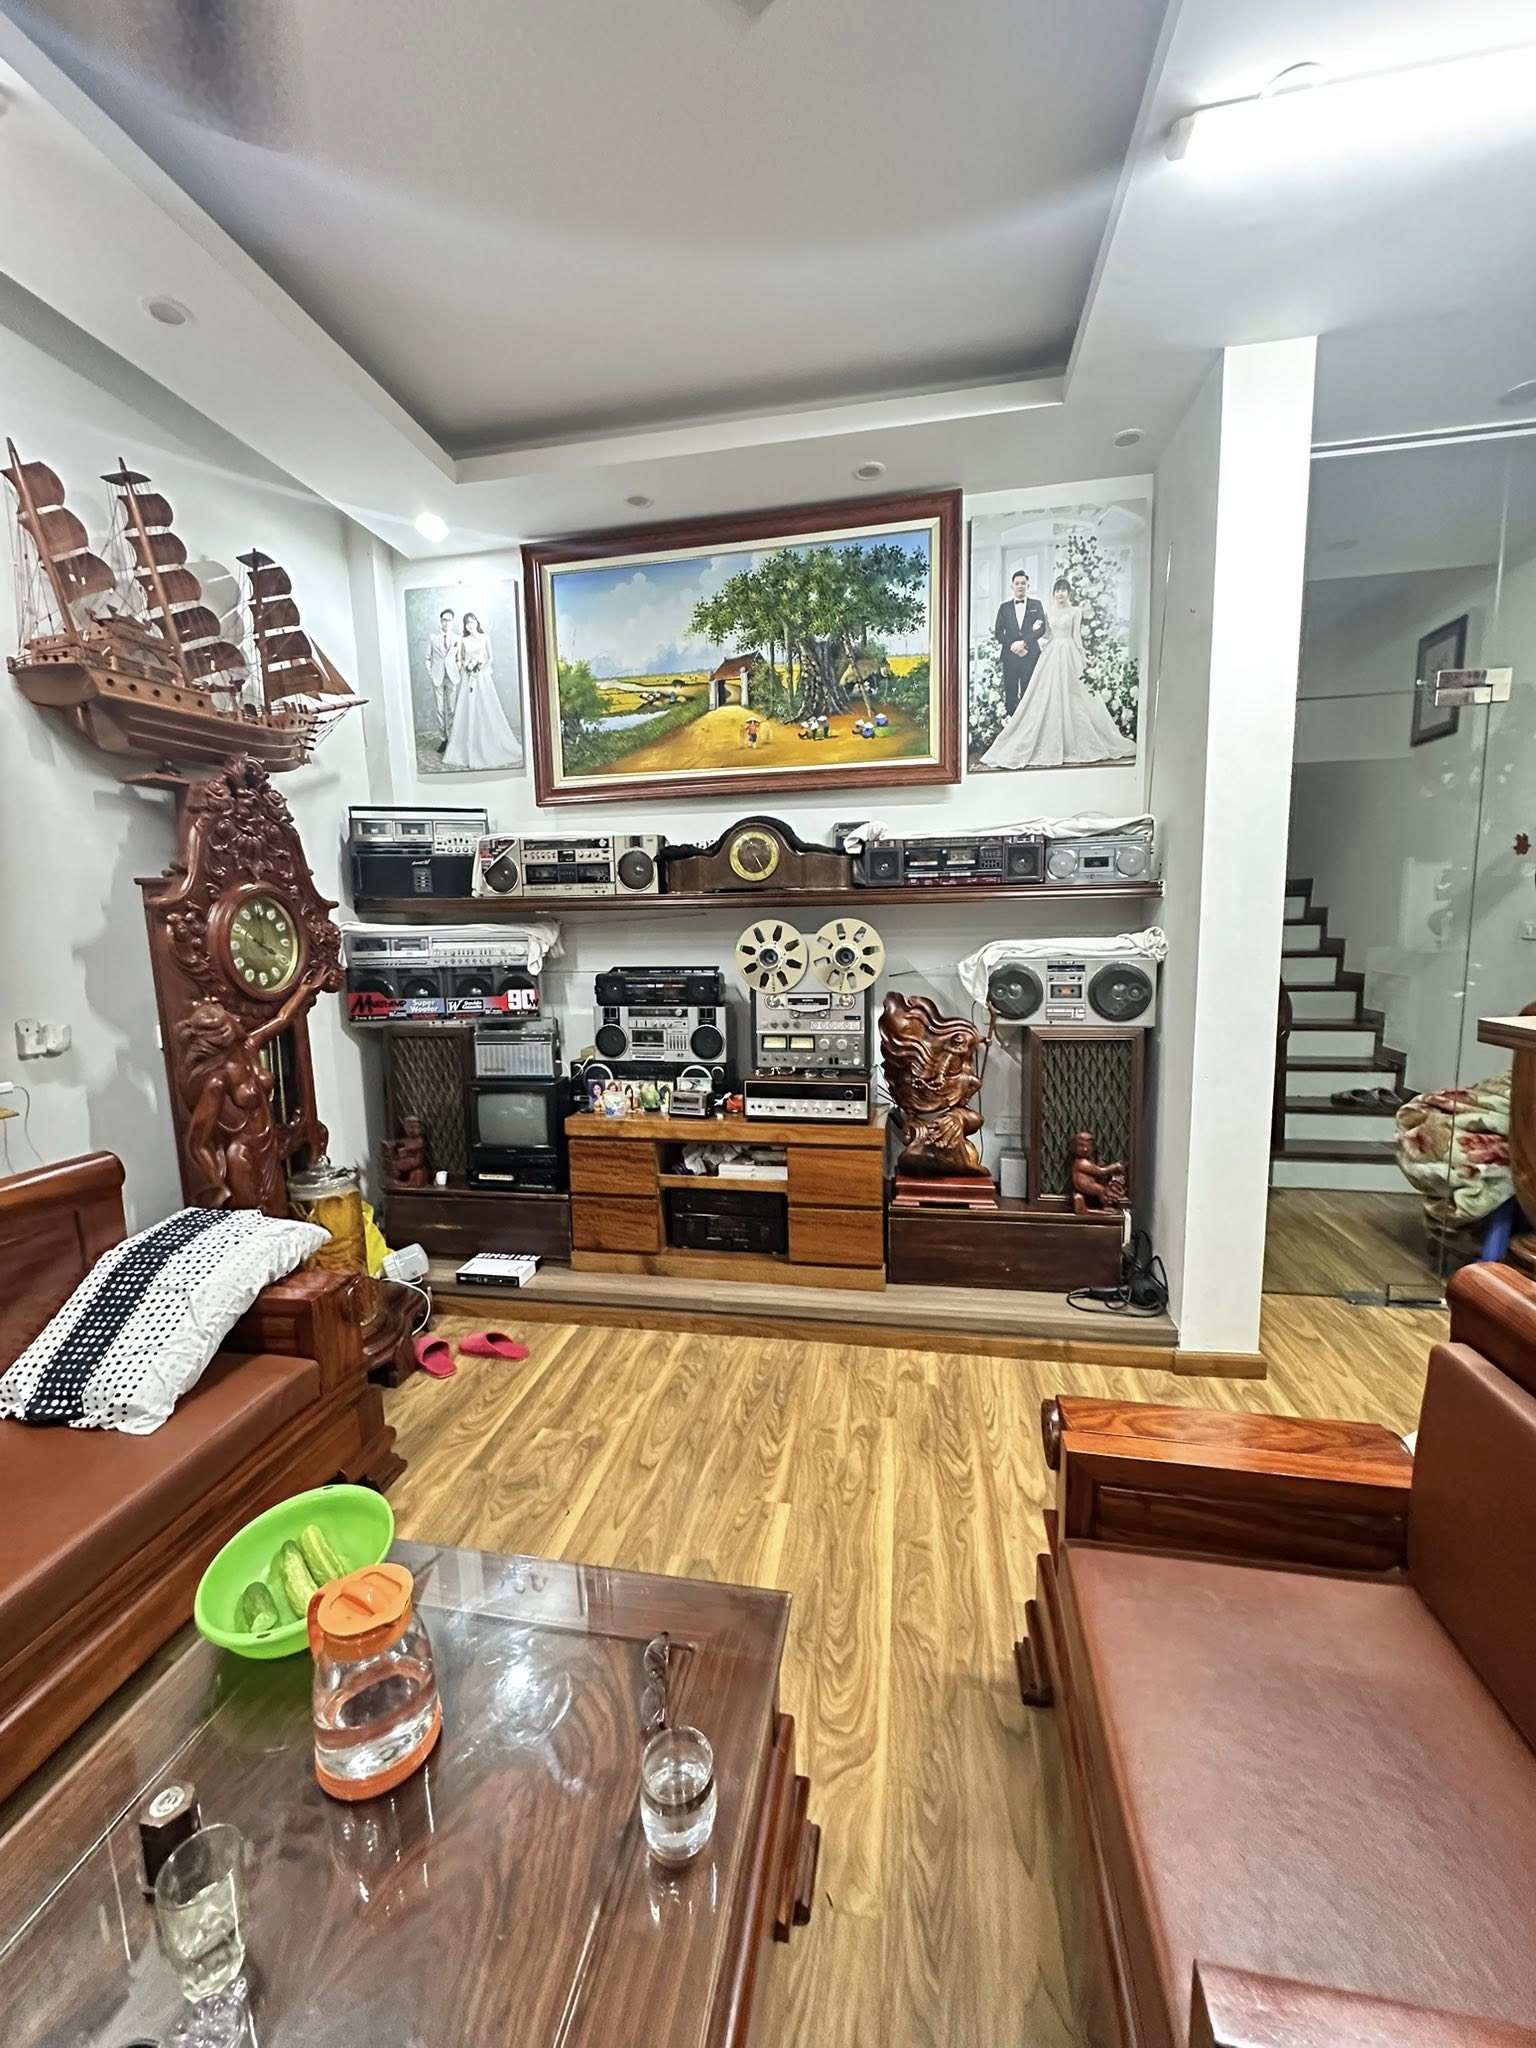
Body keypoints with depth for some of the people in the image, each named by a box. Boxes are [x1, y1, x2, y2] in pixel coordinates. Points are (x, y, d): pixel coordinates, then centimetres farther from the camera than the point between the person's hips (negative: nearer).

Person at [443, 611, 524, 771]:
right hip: (468, 678, 2)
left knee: (487, 710, -4)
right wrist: (464, 673, -3)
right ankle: (470, 751, 3)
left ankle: (491, 748, 4)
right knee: (468, 712, -1)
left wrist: (480, 671, -11)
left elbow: (490, 658, 2)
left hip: (483, 677, -2)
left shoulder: (485, 637, 4)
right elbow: (460, 659, 14)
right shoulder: (463, 640, 10)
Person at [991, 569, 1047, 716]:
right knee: (1010, 694, 0)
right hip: (1010, 656, 1)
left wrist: (1024, 643, -13)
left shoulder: (1036, 604, 9)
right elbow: (998, 632, 5)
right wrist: (1012, 646, -9)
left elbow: (1042, 629, 1)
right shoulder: (1004, 606, 11)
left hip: (1031, 655, -1)